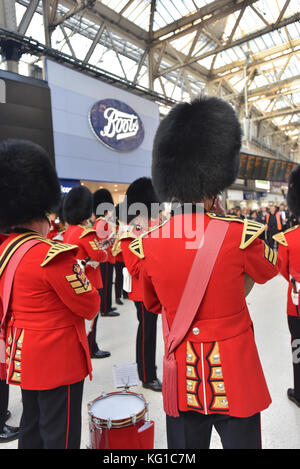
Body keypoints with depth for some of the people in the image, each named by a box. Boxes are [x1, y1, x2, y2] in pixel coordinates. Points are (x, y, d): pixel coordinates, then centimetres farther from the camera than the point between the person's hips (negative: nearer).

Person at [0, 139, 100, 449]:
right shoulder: (52, 255, -25)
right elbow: (90, 307, -17)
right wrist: (78, 279, 1)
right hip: (59, 360, -8)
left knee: (32, 428, 24)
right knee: (60, 435, 9)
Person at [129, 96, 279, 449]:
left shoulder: (147, 245, -12)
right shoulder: (241, 236, -18)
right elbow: (265, 272, 7)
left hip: (182, 377, 2)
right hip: (235, 375, -1)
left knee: (185, 446, 20)